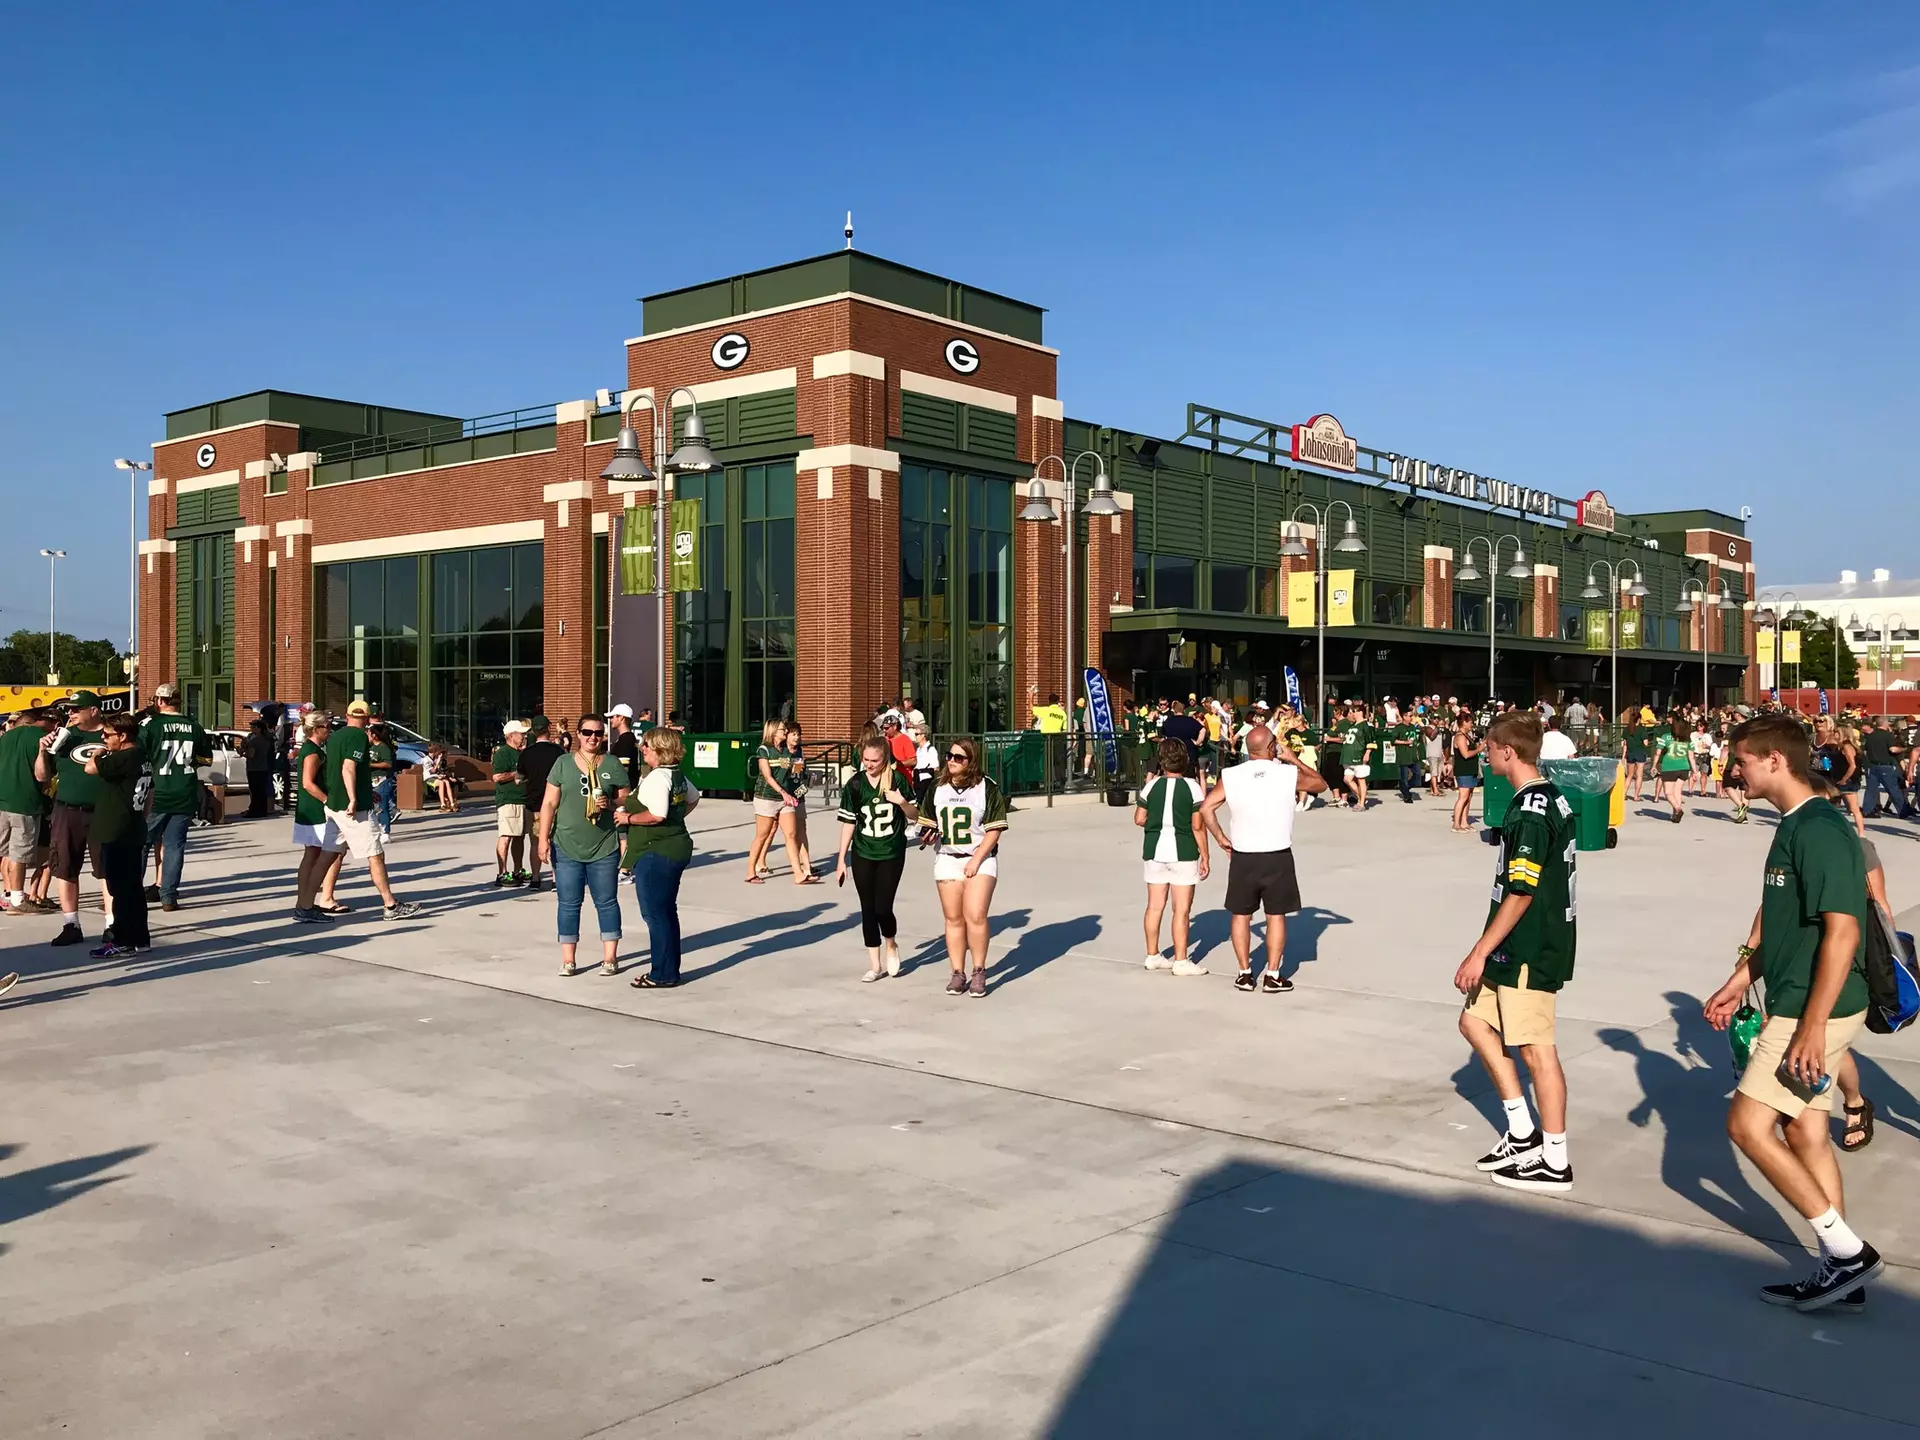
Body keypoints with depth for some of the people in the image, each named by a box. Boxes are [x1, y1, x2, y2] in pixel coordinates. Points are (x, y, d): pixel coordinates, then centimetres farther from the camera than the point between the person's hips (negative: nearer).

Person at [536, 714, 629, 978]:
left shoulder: (613, 765, 3)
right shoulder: (563, 763, 3)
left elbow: (627, 800, 6)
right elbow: (549, 803, 3)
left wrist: (611, 803, -15)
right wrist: (544, 838, -4)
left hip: (604, 848, 0)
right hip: (566, 847, 1)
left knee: (606, 902, 6)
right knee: (568, 904, 6)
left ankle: (610, 958, 14)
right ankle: (568, 960, 13)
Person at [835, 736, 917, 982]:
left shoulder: (897, 779, -7)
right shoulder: (855, 784, -5)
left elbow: (915, 815, 3)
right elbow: (848, 823, 0)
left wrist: (902, 802, -18)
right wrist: (841, 860, -1)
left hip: (892, 853, -2)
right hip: (862, 855, 2)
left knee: (882, 908, -8)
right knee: (868, 909, 5)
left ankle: (891, 945, 23)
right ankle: (875, 964, 17)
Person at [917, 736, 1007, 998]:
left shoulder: (987, 787, -5)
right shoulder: (937, 788, 7)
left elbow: (994, 829, -7)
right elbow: (928, 822, 16)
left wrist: (976, 860, -13)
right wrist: (928, 835, -8)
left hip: (980, 858, -4)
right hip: (947, 858, 4)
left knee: (975, 915, -14)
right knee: (953, 918, 4)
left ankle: (979, 972, -1)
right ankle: (957, 974, 13)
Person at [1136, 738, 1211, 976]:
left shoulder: (1152, 786, 0)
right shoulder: (1192, 787, -9)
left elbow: (1139, 819, 3)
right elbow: (1198, 826, -11)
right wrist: (1204, 857, -4)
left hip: (1154, 850, 4)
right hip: (1183, 852, -4)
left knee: (1155, 906, 12)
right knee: (1182, 909, 1)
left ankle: (1152, 956, 21)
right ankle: (1180, 961, 4)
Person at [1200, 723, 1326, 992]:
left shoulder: (1231, 776, -5)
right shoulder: (1289, 774, -7)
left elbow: (1206, 808, -6)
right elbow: (1320, 783, 11)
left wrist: (1221, 838, 5)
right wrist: (1294, 760, 17)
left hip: (1242, 857, 1)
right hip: (1278, 857, -1)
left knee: (1240, 915, 14)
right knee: (1276, 916, 10)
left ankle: (1245, 973, 17)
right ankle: (1273, 976, 11)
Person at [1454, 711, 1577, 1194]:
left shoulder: (1530, 810, -21)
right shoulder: (1550, 797, 10)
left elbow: (1521, 893, -23)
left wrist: (1480, 952, -18)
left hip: (1530, 952, -10)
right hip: (1522, 949, 10)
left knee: (1537, 1050, 0)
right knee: (1475, 1020, 16)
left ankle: (1554, 1162, 11)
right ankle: (1523, 1133, 22)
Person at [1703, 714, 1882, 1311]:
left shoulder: (1819, 830, -20)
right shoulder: (1792, 826, 12)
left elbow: (1842, 932, -25)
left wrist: (1812, 1026, -25)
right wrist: (1738, 982, 23)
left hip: (1815, 1011, -10)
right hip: (1797, 1005, 10)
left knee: (1748, 1125, -6)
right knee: (1805, 1132, 13)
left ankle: (1847, 1252, 3)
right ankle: (1839, 1274, 21)